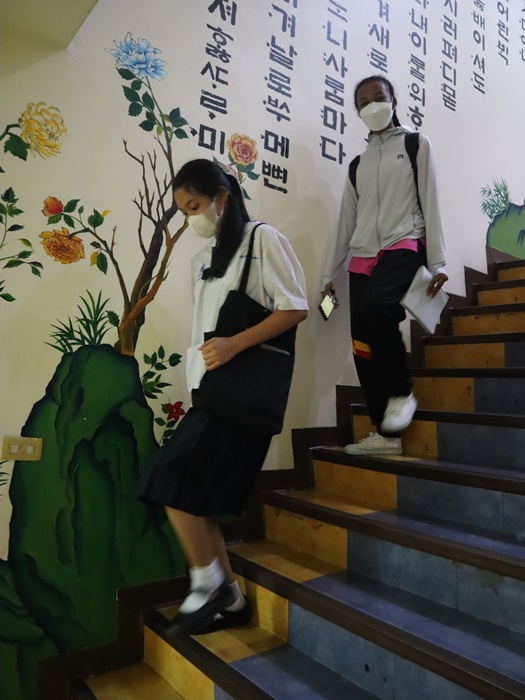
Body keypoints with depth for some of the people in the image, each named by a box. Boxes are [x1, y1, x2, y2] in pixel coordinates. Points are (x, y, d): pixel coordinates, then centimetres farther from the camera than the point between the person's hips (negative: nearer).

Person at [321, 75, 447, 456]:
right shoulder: (358, 163, 21)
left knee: (375, 304, -34)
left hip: (404, 246, -5)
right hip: (363, 257, 5)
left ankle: (402, 390, -12)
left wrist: (438, 262, -7)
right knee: (362, 344, -5)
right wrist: (329, 275, 14)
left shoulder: (416, 144, 10)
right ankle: (386, 432, 1)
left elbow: (430, 204, 2)